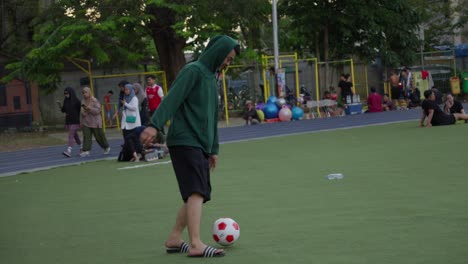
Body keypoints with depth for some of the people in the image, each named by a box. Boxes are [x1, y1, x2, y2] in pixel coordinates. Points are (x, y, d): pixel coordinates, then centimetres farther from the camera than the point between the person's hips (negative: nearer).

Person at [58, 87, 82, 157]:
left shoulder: (76, 101, -9)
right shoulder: (66, 101, 9)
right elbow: (63, 110, 11)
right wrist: (59, 104, -6)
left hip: (75, 121, -7)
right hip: (68, 121, 7)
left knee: (71, 136, -16)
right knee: (75, 135, 16)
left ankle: (69, 151, -25)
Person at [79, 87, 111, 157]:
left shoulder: (94, 100, -8)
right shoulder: (83, 101, 9)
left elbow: (98, 110, -15)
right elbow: (81, 112, 15)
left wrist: (90, 108, -28)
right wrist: (81, 122, 13)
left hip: (95, 122, -4)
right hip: (86, 122, 4)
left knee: (99, 136, 6)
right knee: (86, 136, -9)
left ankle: (106, 148, 27)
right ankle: (86, 151, -12)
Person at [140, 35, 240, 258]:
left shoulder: (211, 77, 22)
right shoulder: (193, 70, -7)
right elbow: (172, 99, -19)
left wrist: (213, 149, 24)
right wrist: (155, 125, -32)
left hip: (200, 144, 9)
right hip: (185, 141, -9)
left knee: (196, 194, 9)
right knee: (197, 192, -18)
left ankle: (174, 239, 17)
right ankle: (196, 245, -23)